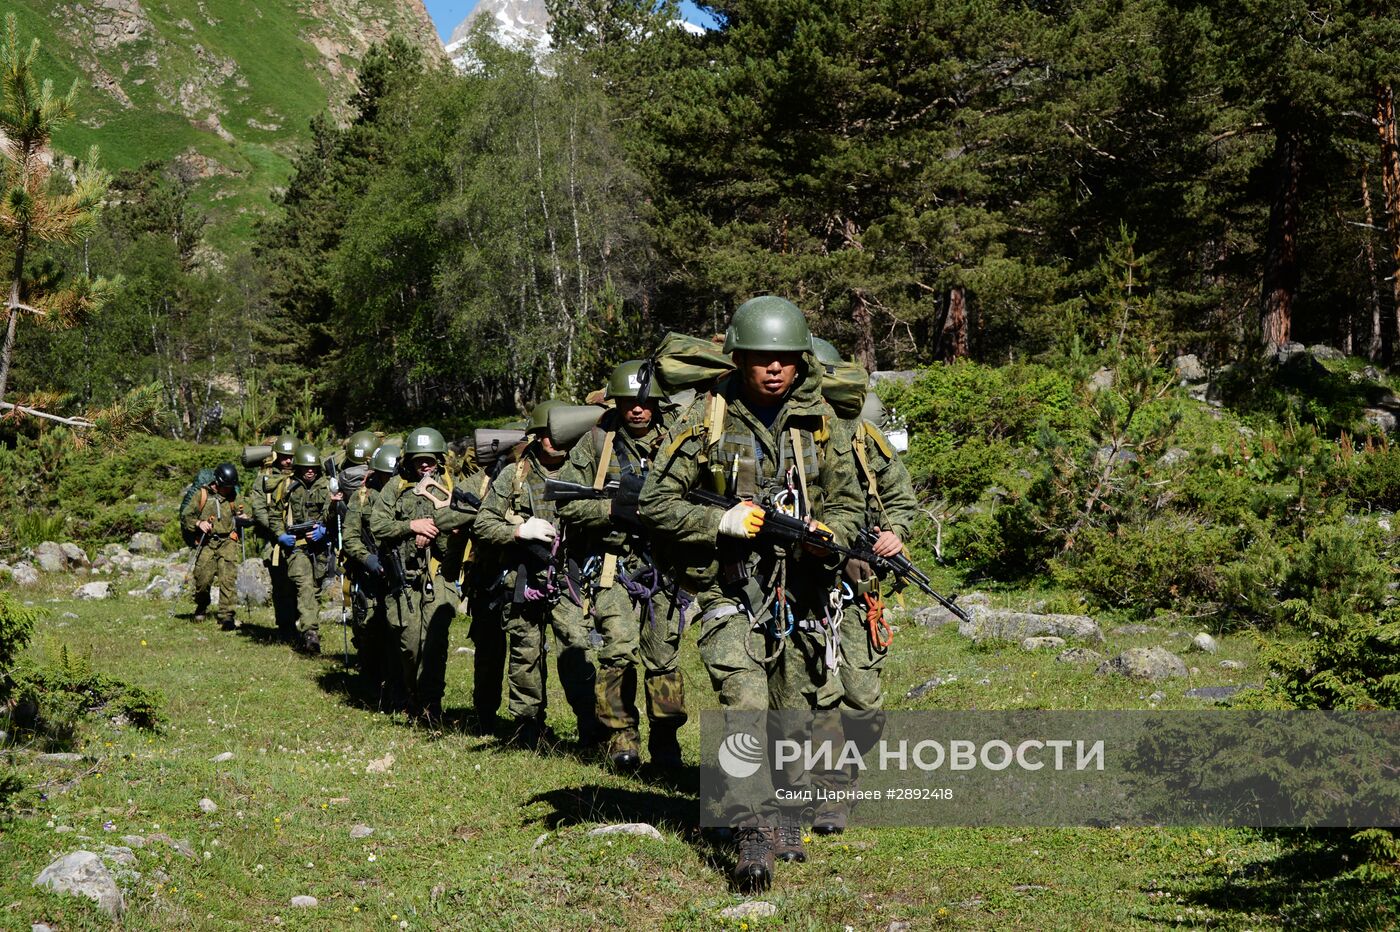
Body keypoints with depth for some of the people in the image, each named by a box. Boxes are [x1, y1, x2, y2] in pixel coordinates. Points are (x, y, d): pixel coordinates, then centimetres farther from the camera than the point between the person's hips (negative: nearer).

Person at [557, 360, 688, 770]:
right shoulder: (597, 443, 4)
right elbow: (567, 504, 2)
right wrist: (613, 507, -12)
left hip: (663, 564, 1)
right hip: (614, 564, -1)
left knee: (664, 653, 2)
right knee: (619, 649, -11)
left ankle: (665, 739, 13)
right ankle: (621, 736, 1)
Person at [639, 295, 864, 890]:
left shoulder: (819, 421, 4)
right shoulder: (706, 420, -5)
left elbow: (848, 501, 10)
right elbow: (657, 505, -4)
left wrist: (827, 533, -13)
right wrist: (723, 522, -17)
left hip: (802, 591, 4)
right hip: (730, 592, -4)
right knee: (746, 710, -16)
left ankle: (785, 820, 31)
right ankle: (753, 839, -12)